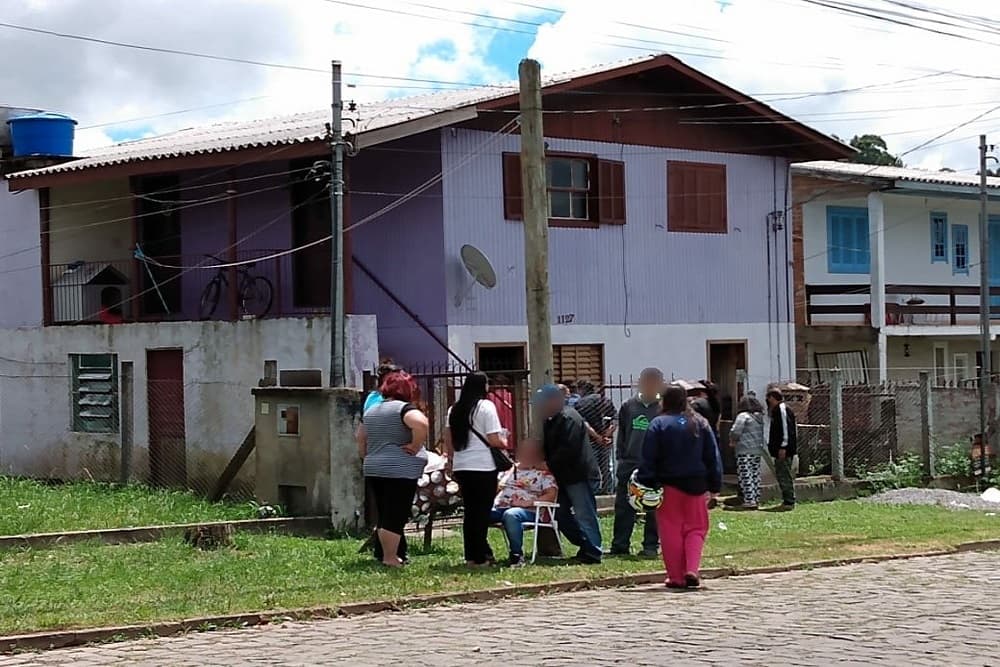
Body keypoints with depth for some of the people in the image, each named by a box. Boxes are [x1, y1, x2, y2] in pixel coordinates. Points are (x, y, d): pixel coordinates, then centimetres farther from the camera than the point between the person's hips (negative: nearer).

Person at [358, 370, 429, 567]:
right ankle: (390, 559, -5)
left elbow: (362, 441, 21)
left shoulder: (371, 411, 15)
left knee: (384, 516, 16)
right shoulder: (403, 408, -9)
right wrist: (416, 447, -16)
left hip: (373, 471, 7)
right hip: (400, 471, -7)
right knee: (396, 516, -5)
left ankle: (382, 554, 21)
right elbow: (421, 423, -28)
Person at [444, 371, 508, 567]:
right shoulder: (486, 406, -7)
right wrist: (505, 443, 8)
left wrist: (451, 459, 25)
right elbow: (494, 440, -12)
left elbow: (449, 440, 15)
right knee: (482, 512, -1)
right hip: (483, 467, -6)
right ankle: (479, 557, 0)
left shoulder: (454, 409, 11)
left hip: (461, 467, 6)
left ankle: (471, 555, 16)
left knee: (470, 512, 13)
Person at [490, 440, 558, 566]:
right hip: (500, 507, 6)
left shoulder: (544, 473, 8)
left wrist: (530, 502, -16)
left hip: (529, 511, -6)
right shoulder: (511, 469, 26)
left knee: (510, 515, -41)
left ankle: (517, 554, -30)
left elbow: (551, 494, -4)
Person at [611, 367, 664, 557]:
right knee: (624, 507, 3)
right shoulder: (628, 406, 7)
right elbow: (621, 435, 12)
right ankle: (619, 546, 8)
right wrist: (621, 458, 5)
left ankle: (651, 545, 13)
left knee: (654, 508, 4)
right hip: (630, 464, 2)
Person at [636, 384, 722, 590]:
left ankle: (676, 577, 4)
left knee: (671, 531, 4)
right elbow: (713, 457, 8)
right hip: (696, 485, 2)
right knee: (695, 528, 11)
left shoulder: (658, 424, -5)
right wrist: (714, 486, 12)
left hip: (668, 485, -2)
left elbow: (648, 459, -7)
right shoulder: (700, 423, 5)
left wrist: (646, 485, -4)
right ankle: (692, 570, -6)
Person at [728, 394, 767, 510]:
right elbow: (763, 433, 13)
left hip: (745, 450, -8)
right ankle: (756, 499, 15)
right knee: (755, 475, 12)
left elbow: (735, 431, -15)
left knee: (746, 476, -6)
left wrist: (733, 441, 3)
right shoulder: (760, 417, 12)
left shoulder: (743, 416, -11)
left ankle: (749, 500, -11)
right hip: (758, 450, 8)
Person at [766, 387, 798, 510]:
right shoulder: (777, 409, 19)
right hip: (780, 449, 11)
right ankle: (787, 501, 17)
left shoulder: (781, 409, -12)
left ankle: (789, 501, -8)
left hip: (783, 450, -11)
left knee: (784, 476, -9)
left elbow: (786, 428, -19)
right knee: (781, 474, 13)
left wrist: (783, 447, -20)